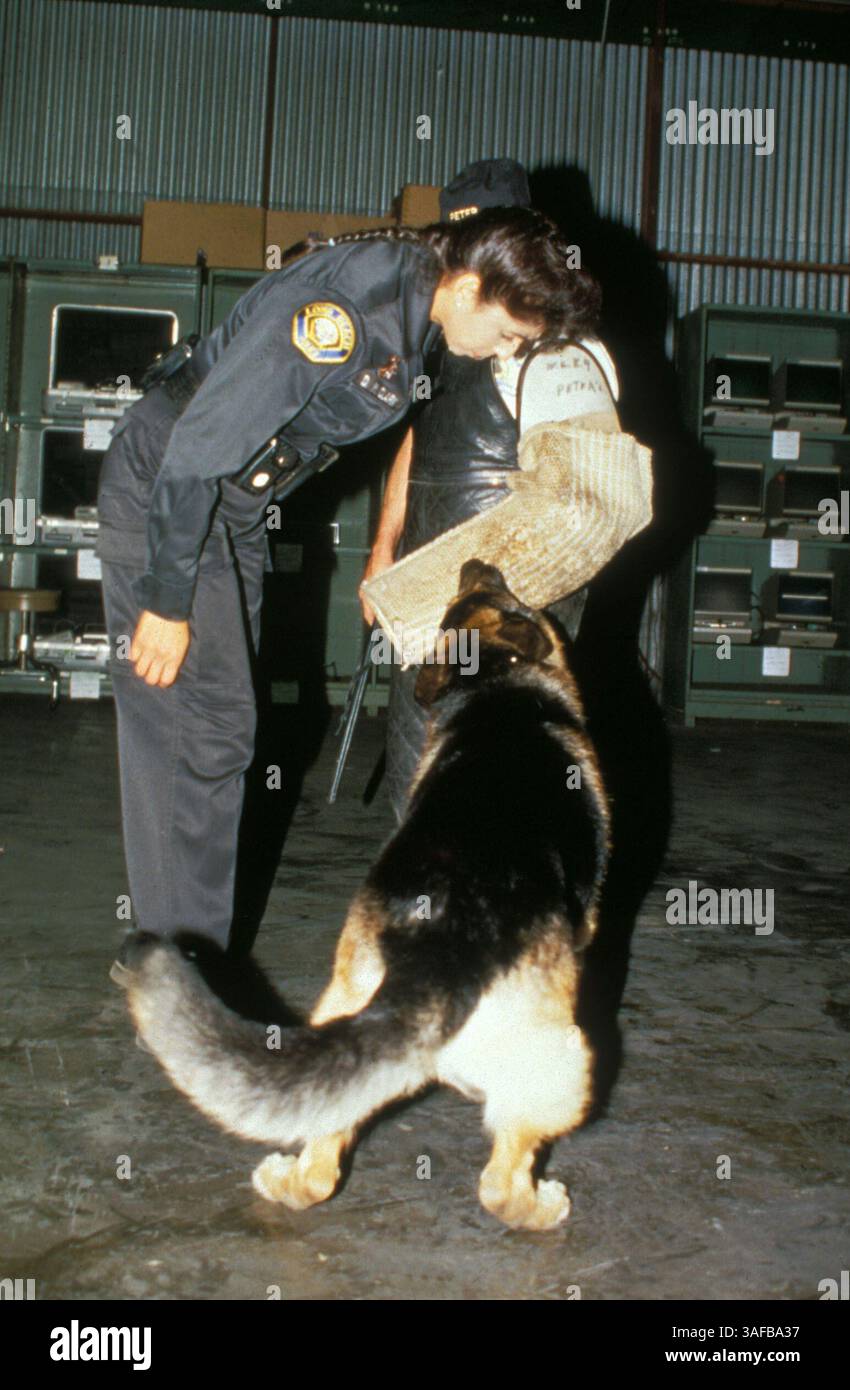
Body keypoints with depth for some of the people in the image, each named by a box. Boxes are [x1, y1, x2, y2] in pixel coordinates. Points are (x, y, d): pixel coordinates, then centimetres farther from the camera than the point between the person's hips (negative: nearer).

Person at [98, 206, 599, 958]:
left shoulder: (416, 305, 0)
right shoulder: (341, 304, -28)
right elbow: (201, 444, -27)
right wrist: (167, 602, -22)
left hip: (233, 504, 9)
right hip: (163, 488, -9)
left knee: (222, 735, 10)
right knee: (195, 733, -10)